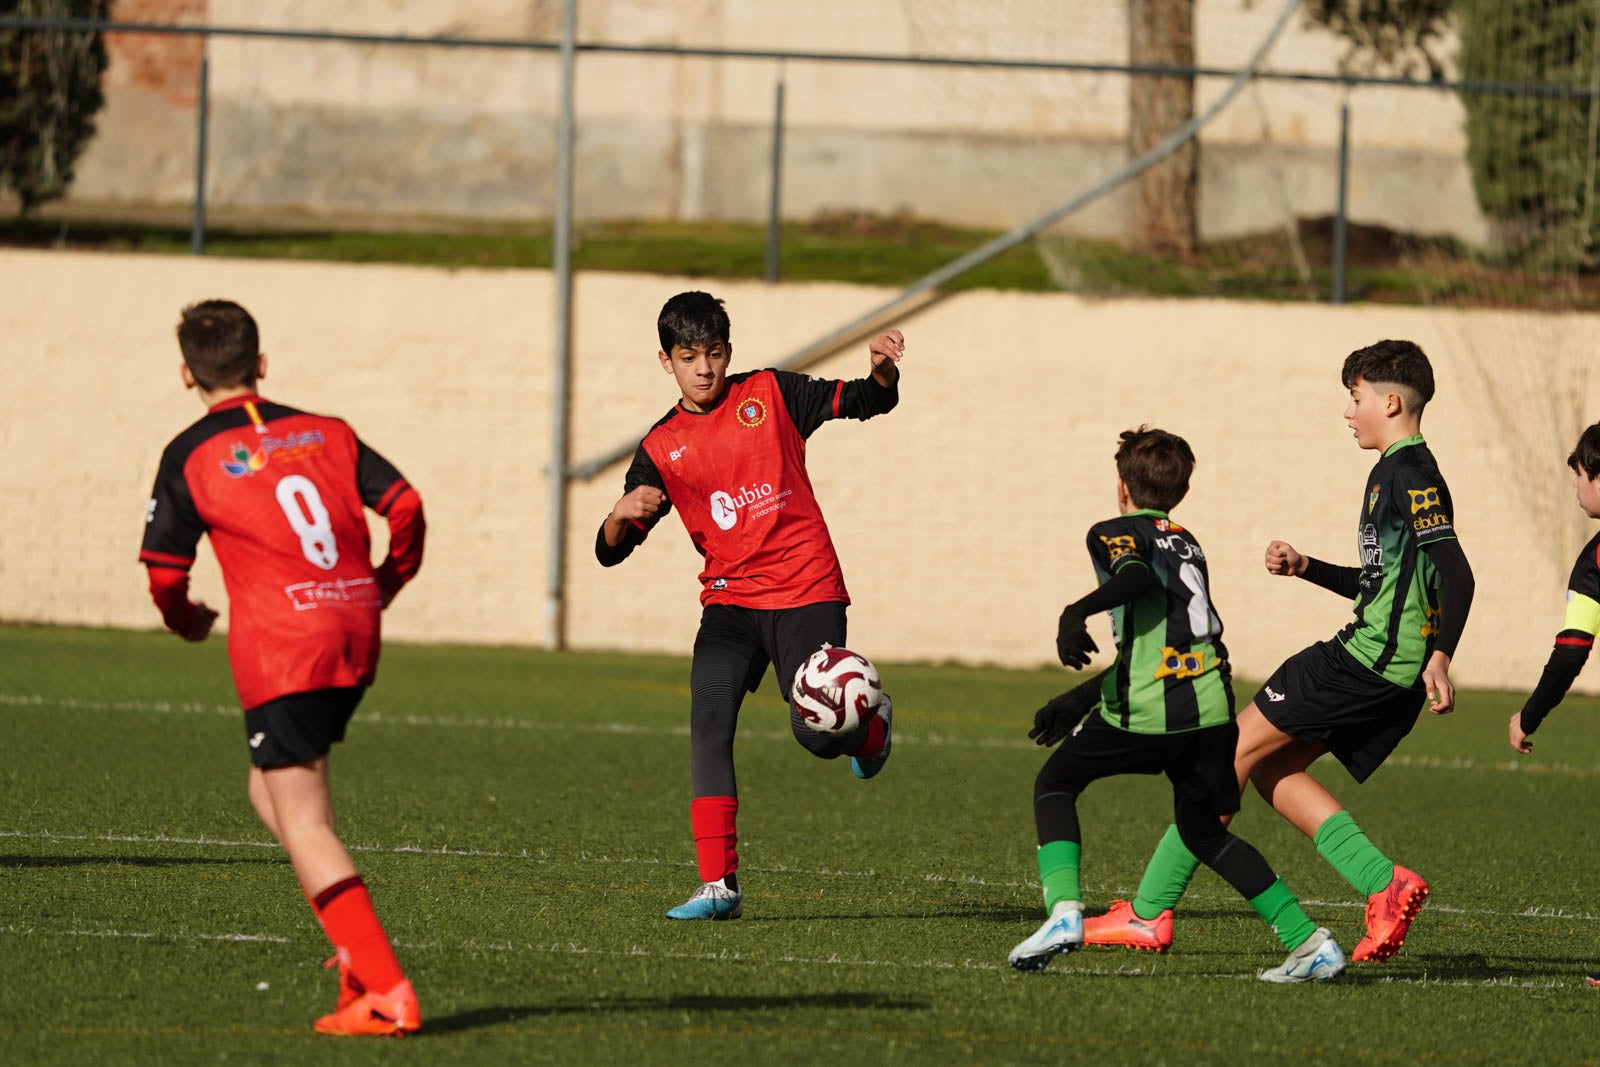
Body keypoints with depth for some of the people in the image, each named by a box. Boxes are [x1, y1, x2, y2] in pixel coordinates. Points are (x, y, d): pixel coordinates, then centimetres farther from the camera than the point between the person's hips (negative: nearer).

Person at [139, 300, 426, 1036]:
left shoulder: (189, 457, 2)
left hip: (279, 644, -6)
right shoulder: (326, 433, 13)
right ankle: (359, 946, 8)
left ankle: (384, 992, -16)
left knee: (303, 823, -5)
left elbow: (164, 576, 2)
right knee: (270, 790, 22)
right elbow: (404, 505, 5)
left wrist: (189, 621, 24)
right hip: (355, 634, 6)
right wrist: (386, 584, 22)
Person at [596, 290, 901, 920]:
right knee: (709, 719, -20)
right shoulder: (662, 448, 5)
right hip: (730, 602, 2)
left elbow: (869, 402, 6)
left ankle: (870, 726, 29)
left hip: (808, 591, -2)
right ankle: (718, 885, -23)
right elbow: (611, 551, 2)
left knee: (817, 733, -12)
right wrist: (622, 516, -22)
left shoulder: (769, 395, 4)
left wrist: (882, 370, -18)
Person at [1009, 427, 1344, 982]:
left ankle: (1063, 910, -5)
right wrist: (1081, 699, 34)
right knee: (1204, 832, 20)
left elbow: (1137, 576, -19)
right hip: (1210, 706, 6)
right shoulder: (1188, 544, 27)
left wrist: (1077, 612, -29)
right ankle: (1309, 941, 8)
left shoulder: (1114, 532, 6)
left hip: (1146, 712, -6)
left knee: (1053, 785, 16)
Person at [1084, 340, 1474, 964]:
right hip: (1391, 676, 10)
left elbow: (1455, 573, -23)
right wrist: (1306, 568, 22)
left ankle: (1148, 914, -4)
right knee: (1271, 768, 14)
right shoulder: (1395, 473, 20)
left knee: (1234, 749, -5)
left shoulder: (1410, 474, -11)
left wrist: (1440, 655, -33)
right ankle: (1383, 884, 1)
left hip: (1367, 659, -10)